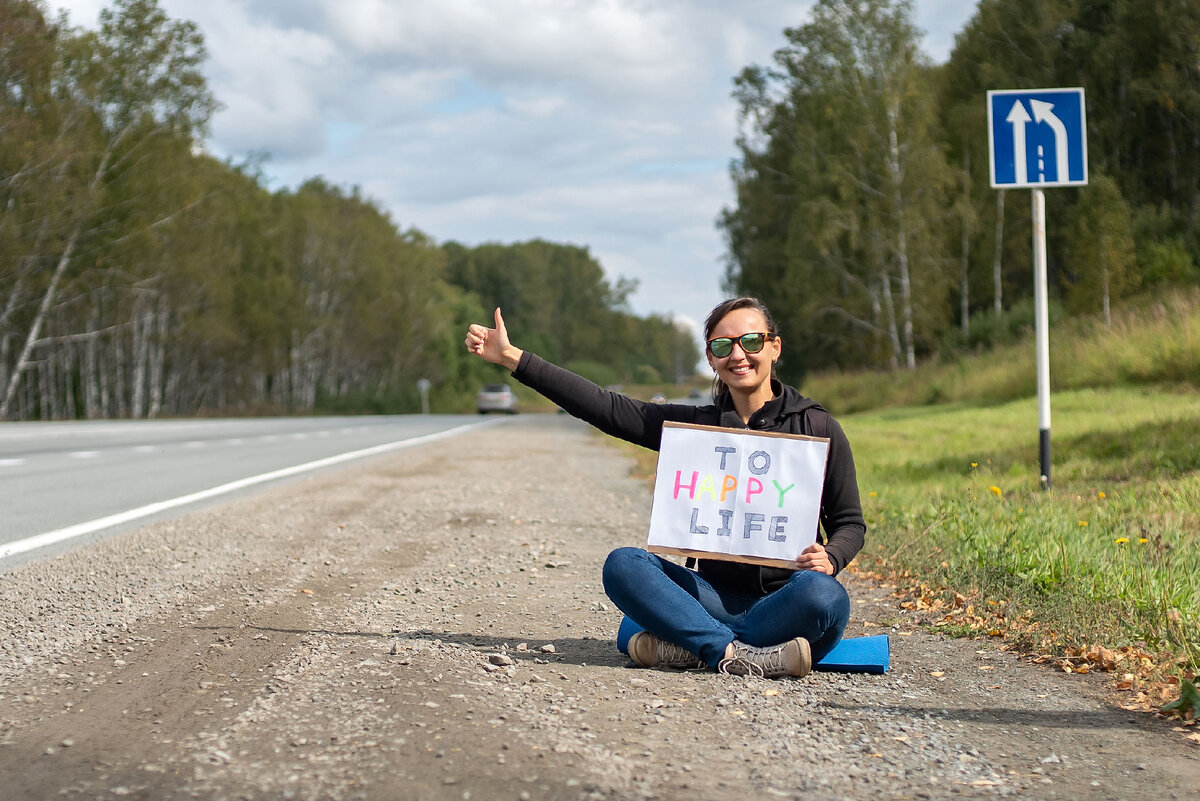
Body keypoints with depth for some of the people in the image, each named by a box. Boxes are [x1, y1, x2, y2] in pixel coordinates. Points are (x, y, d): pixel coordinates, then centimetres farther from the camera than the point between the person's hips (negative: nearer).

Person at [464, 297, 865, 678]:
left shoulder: (817, 427, 3)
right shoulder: (696, 424, 11)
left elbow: (850, 522, 7)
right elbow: (606, 407, 8)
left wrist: (829, 558, -18)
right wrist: (512, 357, 5)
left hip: (783, 600, -3)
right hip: (717, 597, 3)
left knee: (823, 594, -37)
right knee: (623, 564, -21)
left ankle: (689, 648, -26)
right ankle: (738, 654, -33)